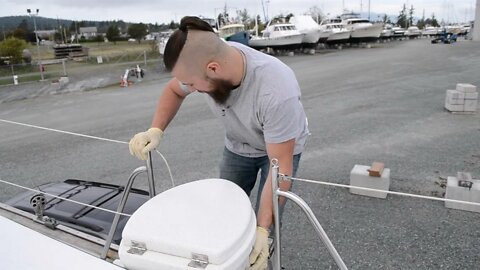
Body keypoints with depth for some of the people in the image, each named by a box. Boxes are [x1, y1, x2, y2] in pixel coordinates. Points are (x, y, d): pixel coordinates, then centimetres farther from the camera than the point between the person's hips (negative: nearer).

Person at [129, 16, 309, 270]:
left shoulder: (276, 92, -42)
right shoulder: (207, 61, -26)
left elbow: (281, 166, -33)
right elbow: (174, 90, -3)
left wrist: (263, 229, -36)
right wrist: (156, 130, -19)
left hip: (281, 148, -4)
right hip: (237, 146, 5)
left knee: (267, 221, -7)